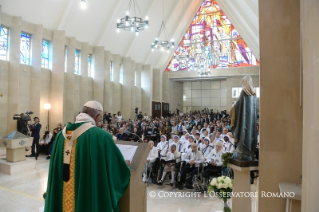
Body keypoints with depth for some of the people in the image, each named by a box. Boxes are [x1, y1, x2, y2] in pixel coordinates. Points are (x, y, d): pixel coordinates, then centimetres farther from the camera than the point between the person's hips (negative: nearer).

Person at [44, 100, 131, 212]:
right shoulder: (102, 136, -19)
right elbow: (120, 170, -10)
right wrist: (125, 164, 13)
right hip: (88, 200, -5)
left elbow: (55, 168, 12)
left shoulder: (61, 135, -2)